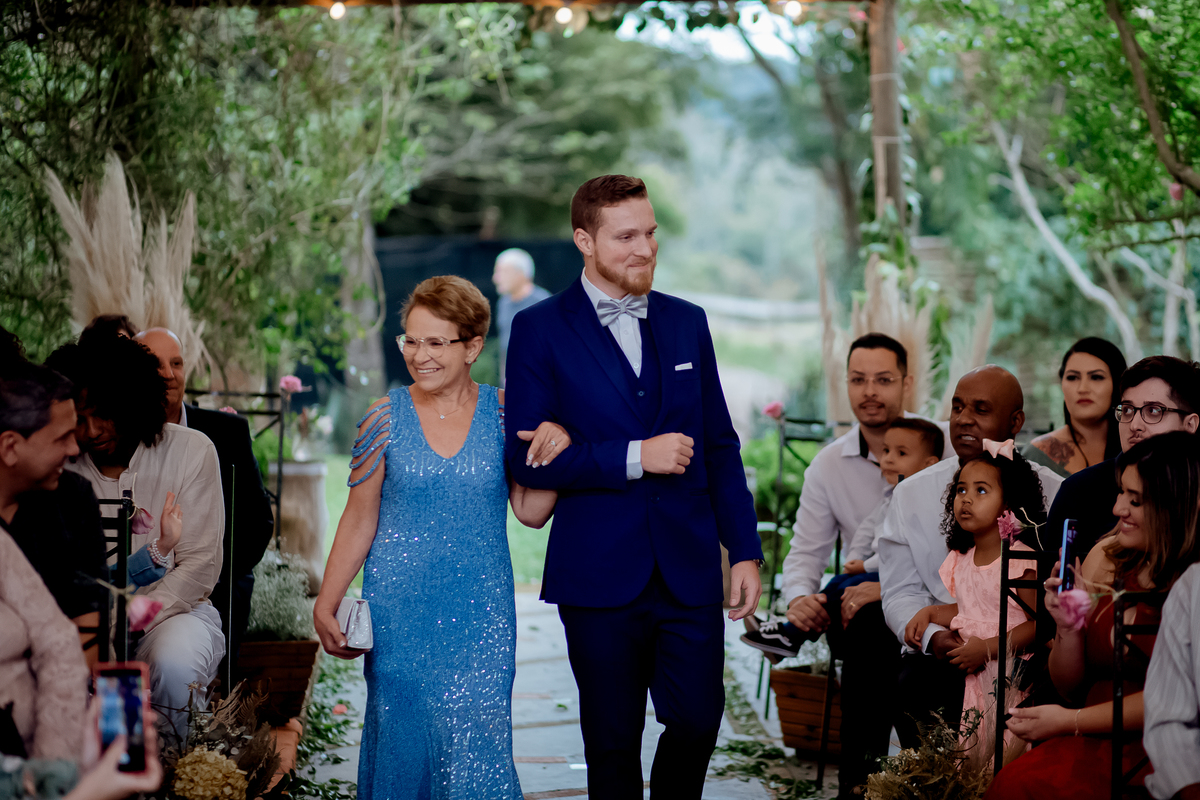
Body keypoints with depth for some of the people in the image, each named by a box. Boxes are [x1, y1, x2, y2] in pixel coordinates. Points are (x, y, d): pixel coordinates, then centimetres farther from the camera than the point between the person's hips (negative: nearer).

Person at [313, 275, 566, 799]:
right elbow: (359, 521, 3)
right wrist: (325, 605, 1)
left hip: (480, 616, 0)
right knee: (402, 734, 7)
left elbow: (531, 512, 3)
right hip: (399, 613, 1)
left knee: (475, 739, -6)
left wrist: (553, 452, -14)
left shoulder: (504, 415, 0)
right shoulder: (385, 418, -1)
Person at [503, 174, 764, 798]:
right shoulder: (540, 330, -3)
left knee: (698, 719, 0)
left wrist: (745, 550, 7)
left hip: (689, 569, 3)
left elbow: (720, 446, 13)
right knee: (613, 743, 7)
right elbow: (526, 459, -9)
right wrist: (633, 458, -16)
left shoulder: (687, 323, 10)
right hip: (599, 576, -3)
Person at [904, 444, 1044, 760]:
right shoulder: (961, 560, 14)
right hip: (969, 670, 7)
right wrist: (928, 613, 13)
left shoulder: (1022, 559, -9)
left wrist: (989, 648, -19)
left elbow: (1038, 623, -13)